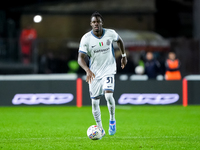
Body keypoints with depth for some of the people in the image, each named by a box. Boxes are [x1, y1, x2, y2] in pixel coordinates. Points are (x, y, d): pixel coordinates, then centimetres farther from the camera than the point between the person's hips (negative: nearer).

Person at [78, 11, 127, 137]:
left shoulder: (110, 34, -8)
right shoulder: (86, 38, -12)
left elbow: (119, 40, 16)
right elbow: (80, 58, -17)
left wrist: (124, 56, 18)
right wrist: (88, 70, -33)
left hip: (109, 70, -1)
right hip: (94, 73, 1)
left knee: (108, 95, -23)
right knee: (95, 102, 3)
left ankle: (112, 120, 2)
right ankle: (100, 129, 20)